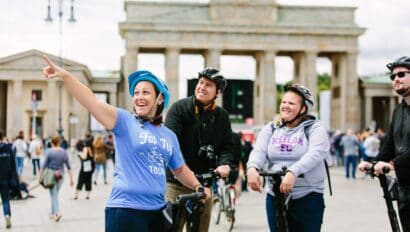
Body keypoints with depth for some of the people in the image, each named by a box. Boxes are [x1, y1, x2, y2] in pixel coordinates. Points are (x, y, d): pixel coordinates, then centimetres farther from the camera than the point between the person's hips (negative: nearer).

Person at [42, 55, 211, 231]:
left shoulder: (169, 136, 12)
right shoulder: (125, 121, -2)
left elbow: (180, 170, 25)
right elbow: (93, 102, -17)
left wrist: (198, 187, 10)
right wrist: (64, 75, -29)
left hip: (157, 212, 5)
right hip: (125, 211, -5)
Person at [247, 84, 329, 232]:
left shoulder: (315, 128, -1)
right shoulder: (270, 129, 11)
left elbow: (316, 153, -18)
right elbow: (259, 151, -4)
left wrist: (293, 172, -35)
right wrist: (252, 168, -28)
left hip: (308, 198, -3)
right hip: (275, 197, 4)